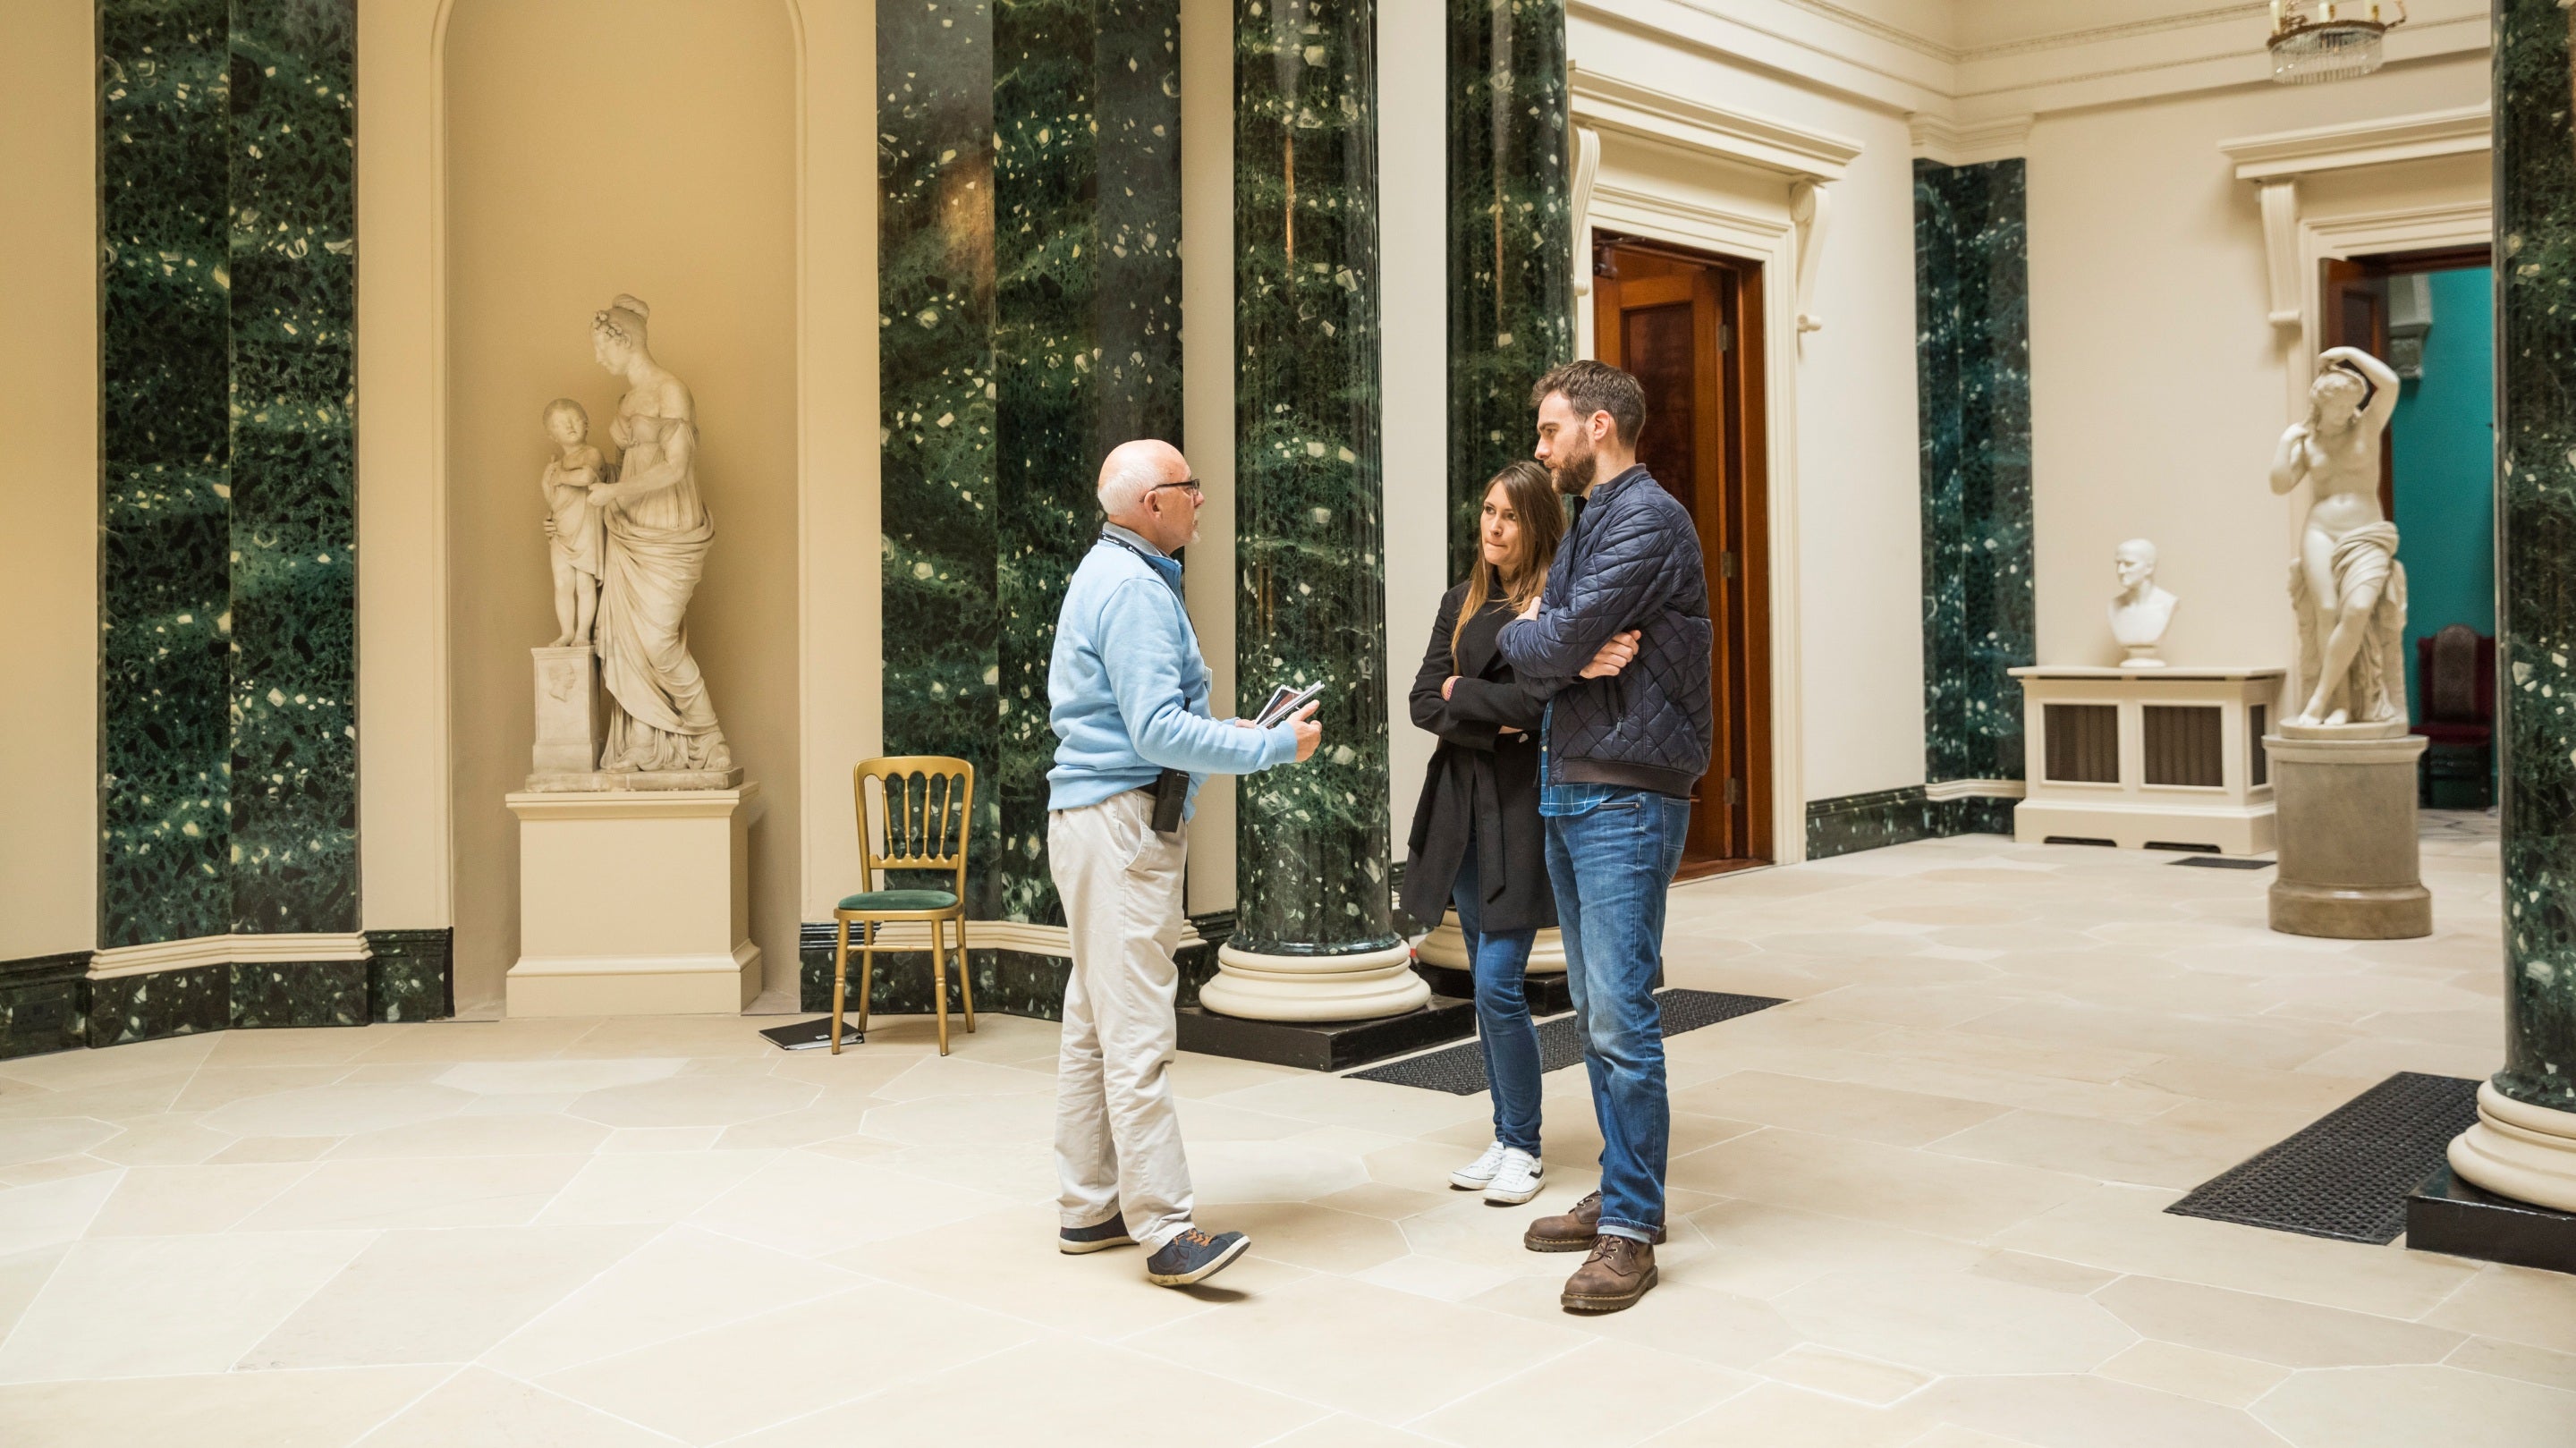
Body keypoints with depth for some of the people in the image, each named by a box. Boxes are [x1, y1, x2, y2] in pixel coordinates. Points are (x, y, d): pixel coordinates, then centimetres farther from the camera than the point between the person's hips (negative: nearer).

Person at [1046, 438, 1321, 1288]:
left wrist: (1230, 736, 15)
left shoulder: (1112, 574, 19)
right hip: (1123, 819, -11)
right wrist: (1273, 748, -15)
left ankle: (1089, 1209, 21)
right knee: (1137, 1033, -11)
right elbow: (1159, 731, -21)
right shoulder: (1133, 589, -15)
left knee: (1095, 1026, 13)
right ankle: (1166, 1231, -9)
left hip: (1099, 815, 11)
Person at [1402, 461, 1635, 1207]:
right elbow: (1424, 702, 3)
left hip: (1523, 808, -6)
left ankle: (1522, 1147, 8)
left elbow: (1539, 699, -18)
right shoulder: (1461, 602, 12)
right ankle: (1506, 1137, 23)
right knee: (1487, 985, 12)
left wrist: (1462, 693, -6)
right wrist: (1491, 722, -14)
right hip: (1462, 806, 6)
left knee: (1498, 984, -8)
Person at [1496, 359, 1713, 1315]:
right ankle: (1623, 1192, 24)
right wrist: (1544, 640, -8)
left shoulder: (1645, 519, -12)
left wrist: (1517, 634, 2)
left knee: (1621, 1017, -8)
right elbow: (1547, 636, 14)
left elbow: (1559, 641, -18)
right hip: (1568, 789, 10)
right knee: (1593, 1012, 14)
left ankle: (1631, 1229, -2)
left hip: (1626, 796, -10)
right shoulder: (1589, 521, 18)